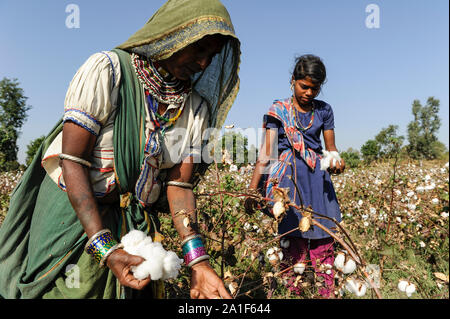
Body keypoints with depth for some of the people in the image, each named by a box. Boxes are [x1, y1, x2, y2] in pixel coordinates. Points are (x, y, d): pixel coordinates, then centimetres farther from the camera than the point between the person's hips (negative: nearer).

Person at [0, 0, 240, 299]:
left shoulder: (196, 109, -3)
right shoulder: (108, 69, -16)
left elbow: (179, 184, -8)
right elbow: (72, 162, -20)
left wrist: (197, 261, -20)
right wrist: (104, 248, -27)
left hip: (136, 223, 4)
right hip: (75, 213, -3)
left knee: (138, 290, 11)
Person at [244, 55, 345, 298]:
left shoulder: (324, 110, 12)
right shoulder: (278, 110, 4)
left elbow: (330, 146, 15)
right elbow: (266, 151, -2)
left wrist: (336, 161, -10)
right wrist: (253, 188, -9)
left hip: (317, 177, 3)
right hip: (288, 176, -2)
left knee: (323, 243, 1)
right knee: (293, 242, -5)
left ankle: (327, 292, 14)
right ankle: (292, 292, 8)